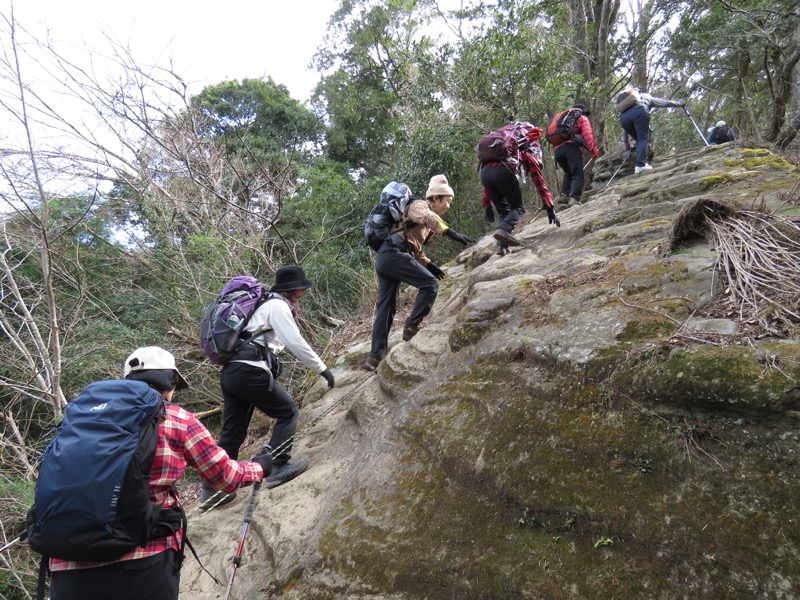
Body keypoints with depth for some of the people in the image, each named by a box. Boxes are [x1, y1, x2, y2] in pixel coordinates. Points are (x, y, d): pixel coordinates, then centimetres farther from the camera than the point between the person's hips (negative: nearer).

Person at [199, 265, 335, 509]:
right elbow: (295, 342, -11)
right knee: (288, 411, 3)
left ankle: (211, 490, 16)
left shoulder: (265, 304, 25)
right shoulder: (278, 306, -4)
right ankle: (277, 468, -2)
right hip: (249, 370, -9)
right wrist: (322, 368, -6)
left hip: (230, 372, 9)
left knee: (231, 433, 12)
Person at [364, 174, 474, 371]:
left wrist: (428, 264, 25)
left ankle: (375, 356, 6)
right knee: (430, 284, -12)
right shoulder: (419, 205, 3)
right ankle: (412, 327, -11)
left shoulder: (424, 211, 31)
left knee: (386, 308, 6)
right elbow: (426, 217, -23)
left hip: (384, 258, 10)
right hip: (393, 253, -10)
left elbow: (414, 246, 35)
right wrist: (449, 231, -37)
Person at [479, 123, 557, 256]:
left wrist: (488, 205, 35)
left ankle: (502, 245, 0)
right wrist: (550, 208, 23)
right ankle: (504, 229, -18)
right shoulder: (529, 153, 27)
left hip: (484, 171, 5)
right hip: (503, 170, -5)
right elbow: (539, 181, 22)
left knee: (503, 211, 18)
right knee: (518, 207, 11)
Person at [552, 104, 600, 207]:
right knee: (578, 175, -7)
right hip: (571, 147, -5)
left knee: (568, 173, 21)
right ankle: (574, 198, -26)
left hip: (557, 149, 6)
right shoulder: (582, 118, 20)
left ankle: (563, 195, 2)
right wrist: (594, 149, -4)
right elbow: (587, 134, 1)